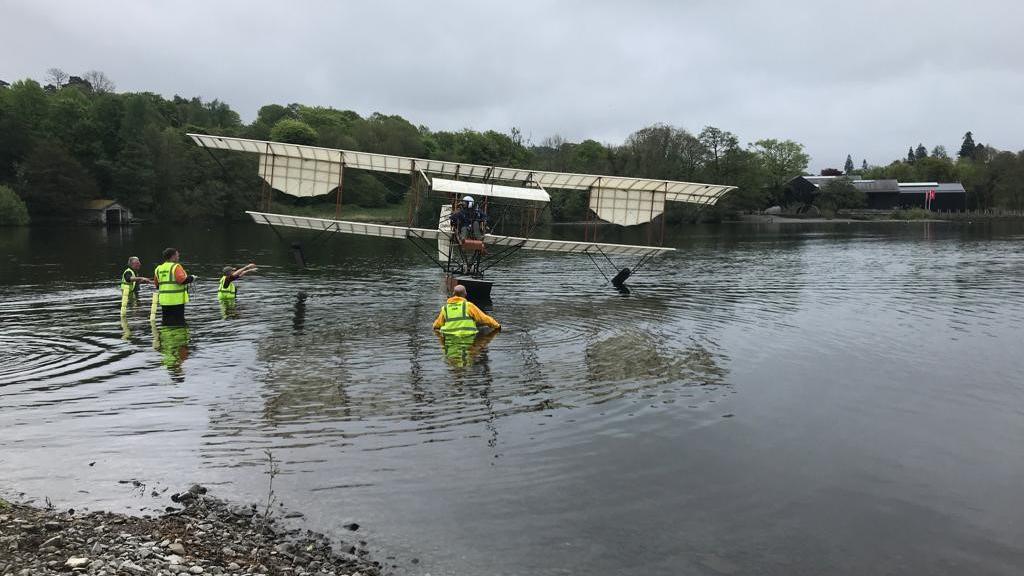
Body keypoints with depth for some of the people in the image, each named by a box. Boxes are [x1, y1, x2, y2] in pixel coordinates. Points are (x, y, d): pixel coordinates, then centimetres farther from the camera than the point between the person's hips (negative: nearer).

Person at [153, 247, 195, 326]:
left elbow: (156, 283, 16)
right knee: (179, 322, -2)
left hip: (164, 301, 7)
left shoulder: (158, 269, 10)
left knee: (167, 323, 12)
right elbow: (182, 279, -24)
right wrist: (191, 278, -7)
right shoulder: (176, 267, -12)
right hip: (177, 300, -7)